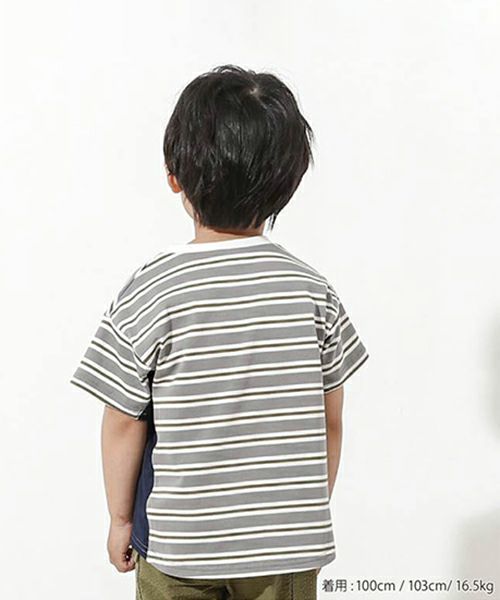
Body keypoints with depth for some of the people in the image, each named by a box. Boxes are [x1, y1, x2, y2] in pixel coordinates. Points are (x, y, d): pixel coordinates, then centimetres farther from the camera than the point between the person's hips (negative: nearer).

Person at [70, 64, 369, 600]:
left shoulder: (148, 294, -16)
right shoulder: (312, 289, -9)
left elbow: (124, 424, -10)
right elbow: (329, 421, -1)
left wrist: (120, 519, 5)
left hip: (177, 542, -1)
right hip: (288, 545, 2)